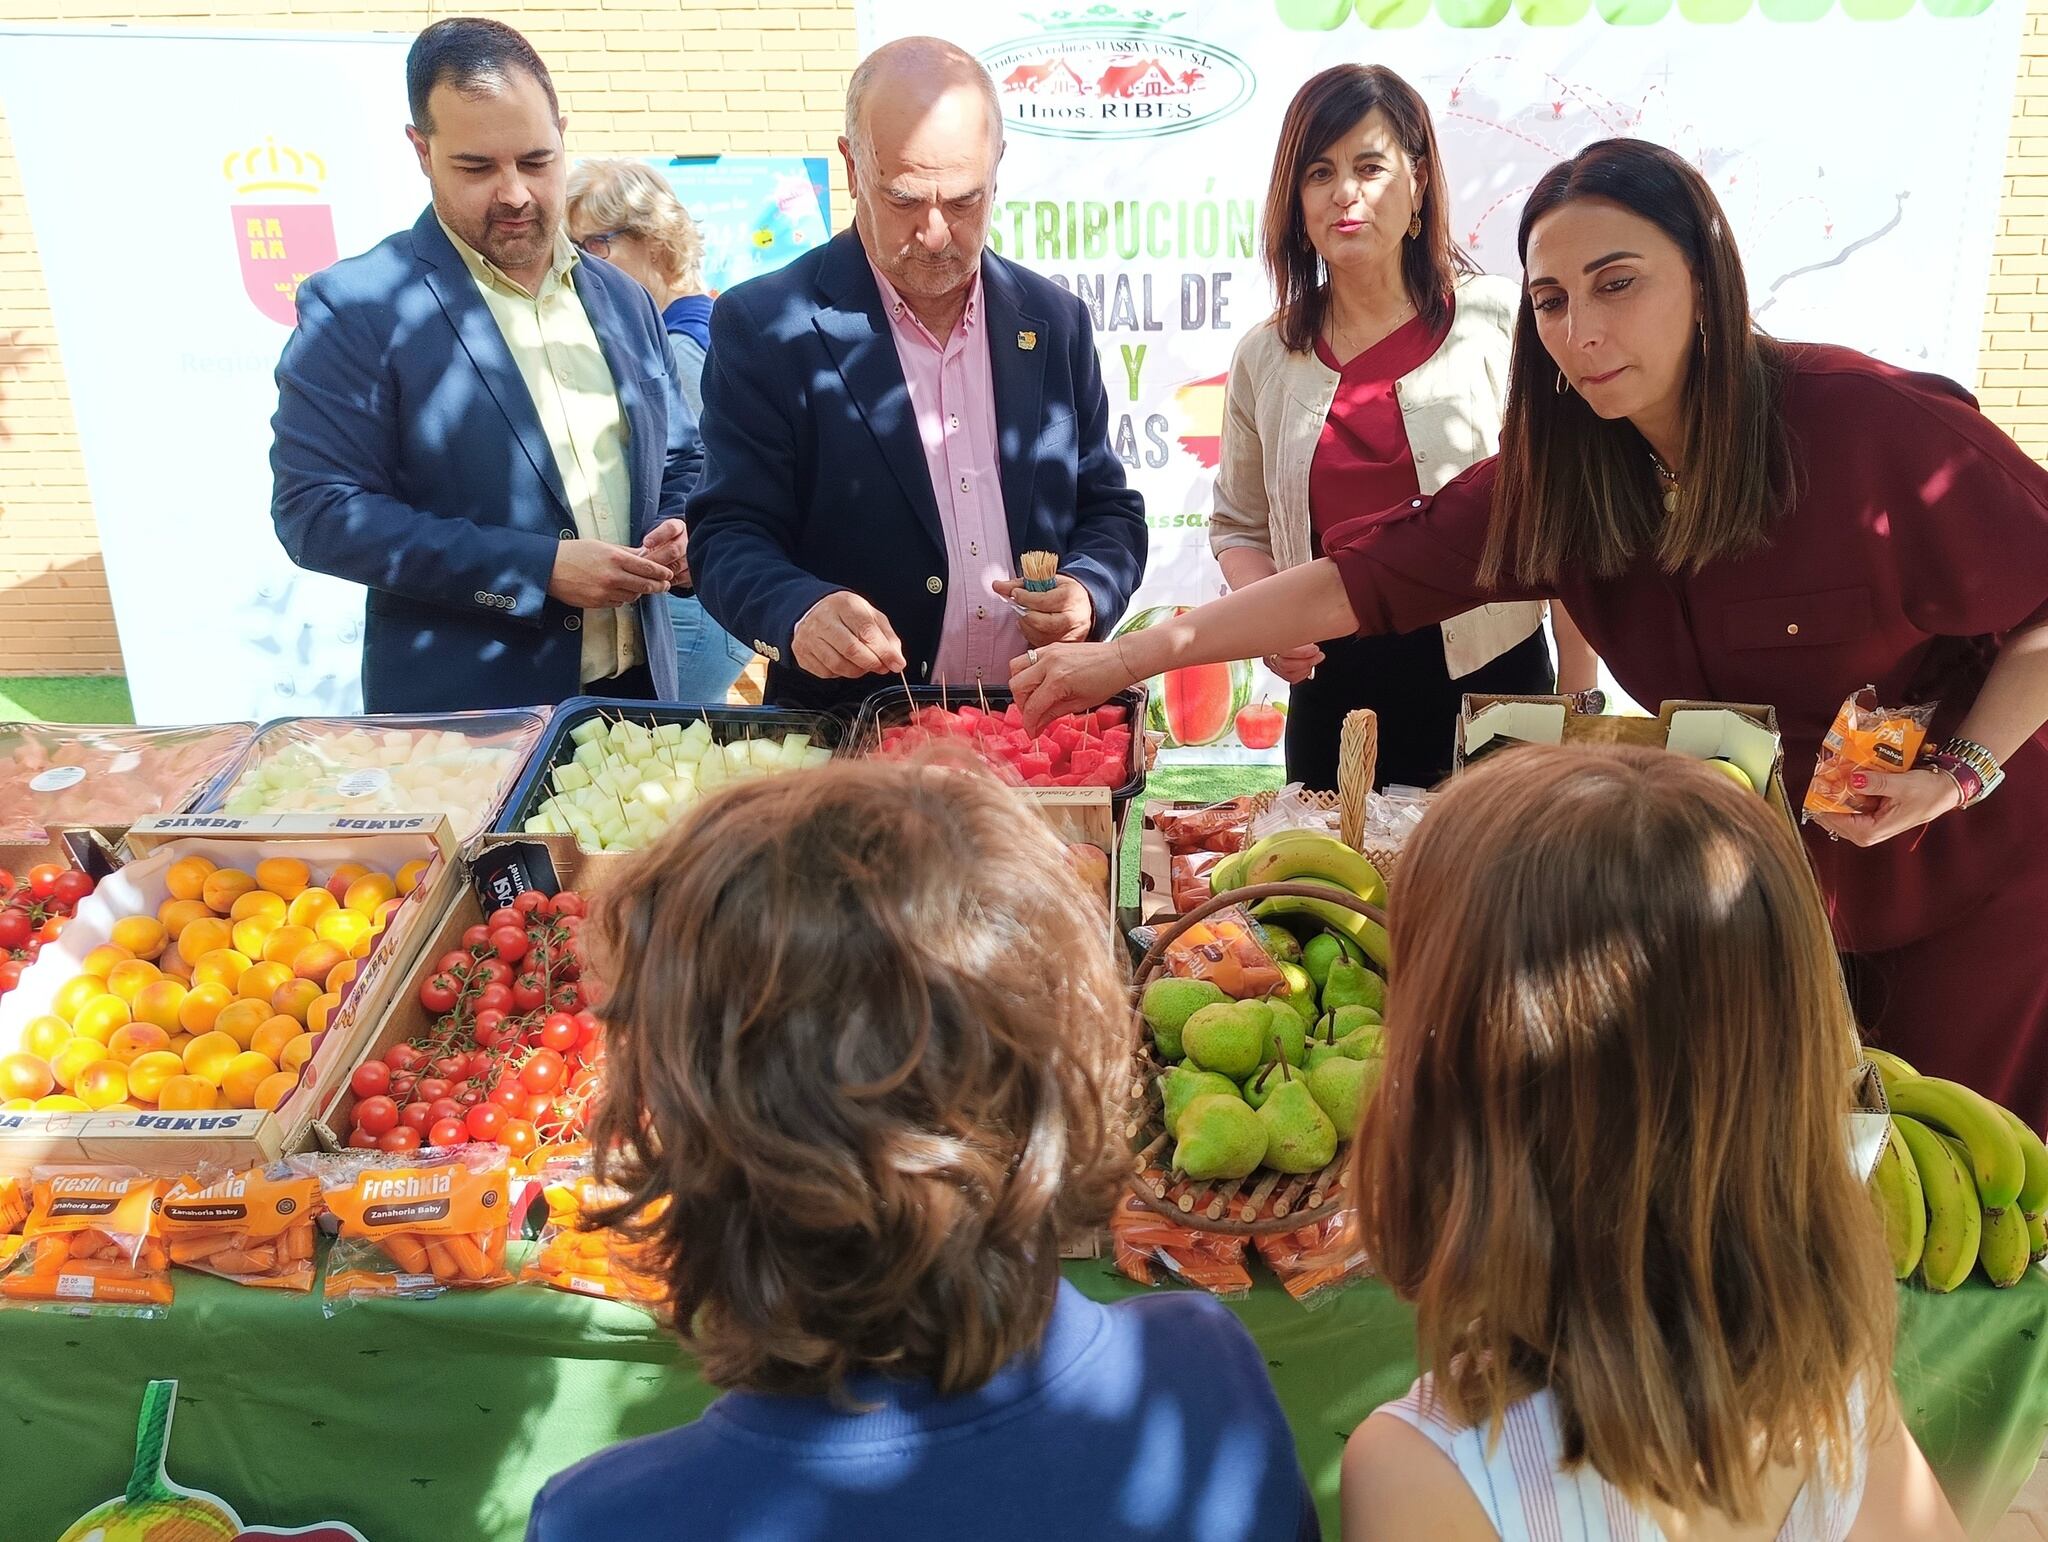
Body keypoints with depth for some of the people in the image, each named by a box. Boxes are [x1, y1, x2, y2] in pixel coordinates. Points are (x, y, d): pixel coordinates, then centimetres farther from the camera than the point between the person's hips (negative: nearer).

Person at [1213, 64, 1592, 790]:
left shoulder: (1499, 324, -4)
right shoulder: (1265, 356, 5)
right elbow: (1239, 524, 13)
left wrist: (1579, 706, -5)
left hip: (1490, 679, -2)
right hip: (1332, 690, 3)